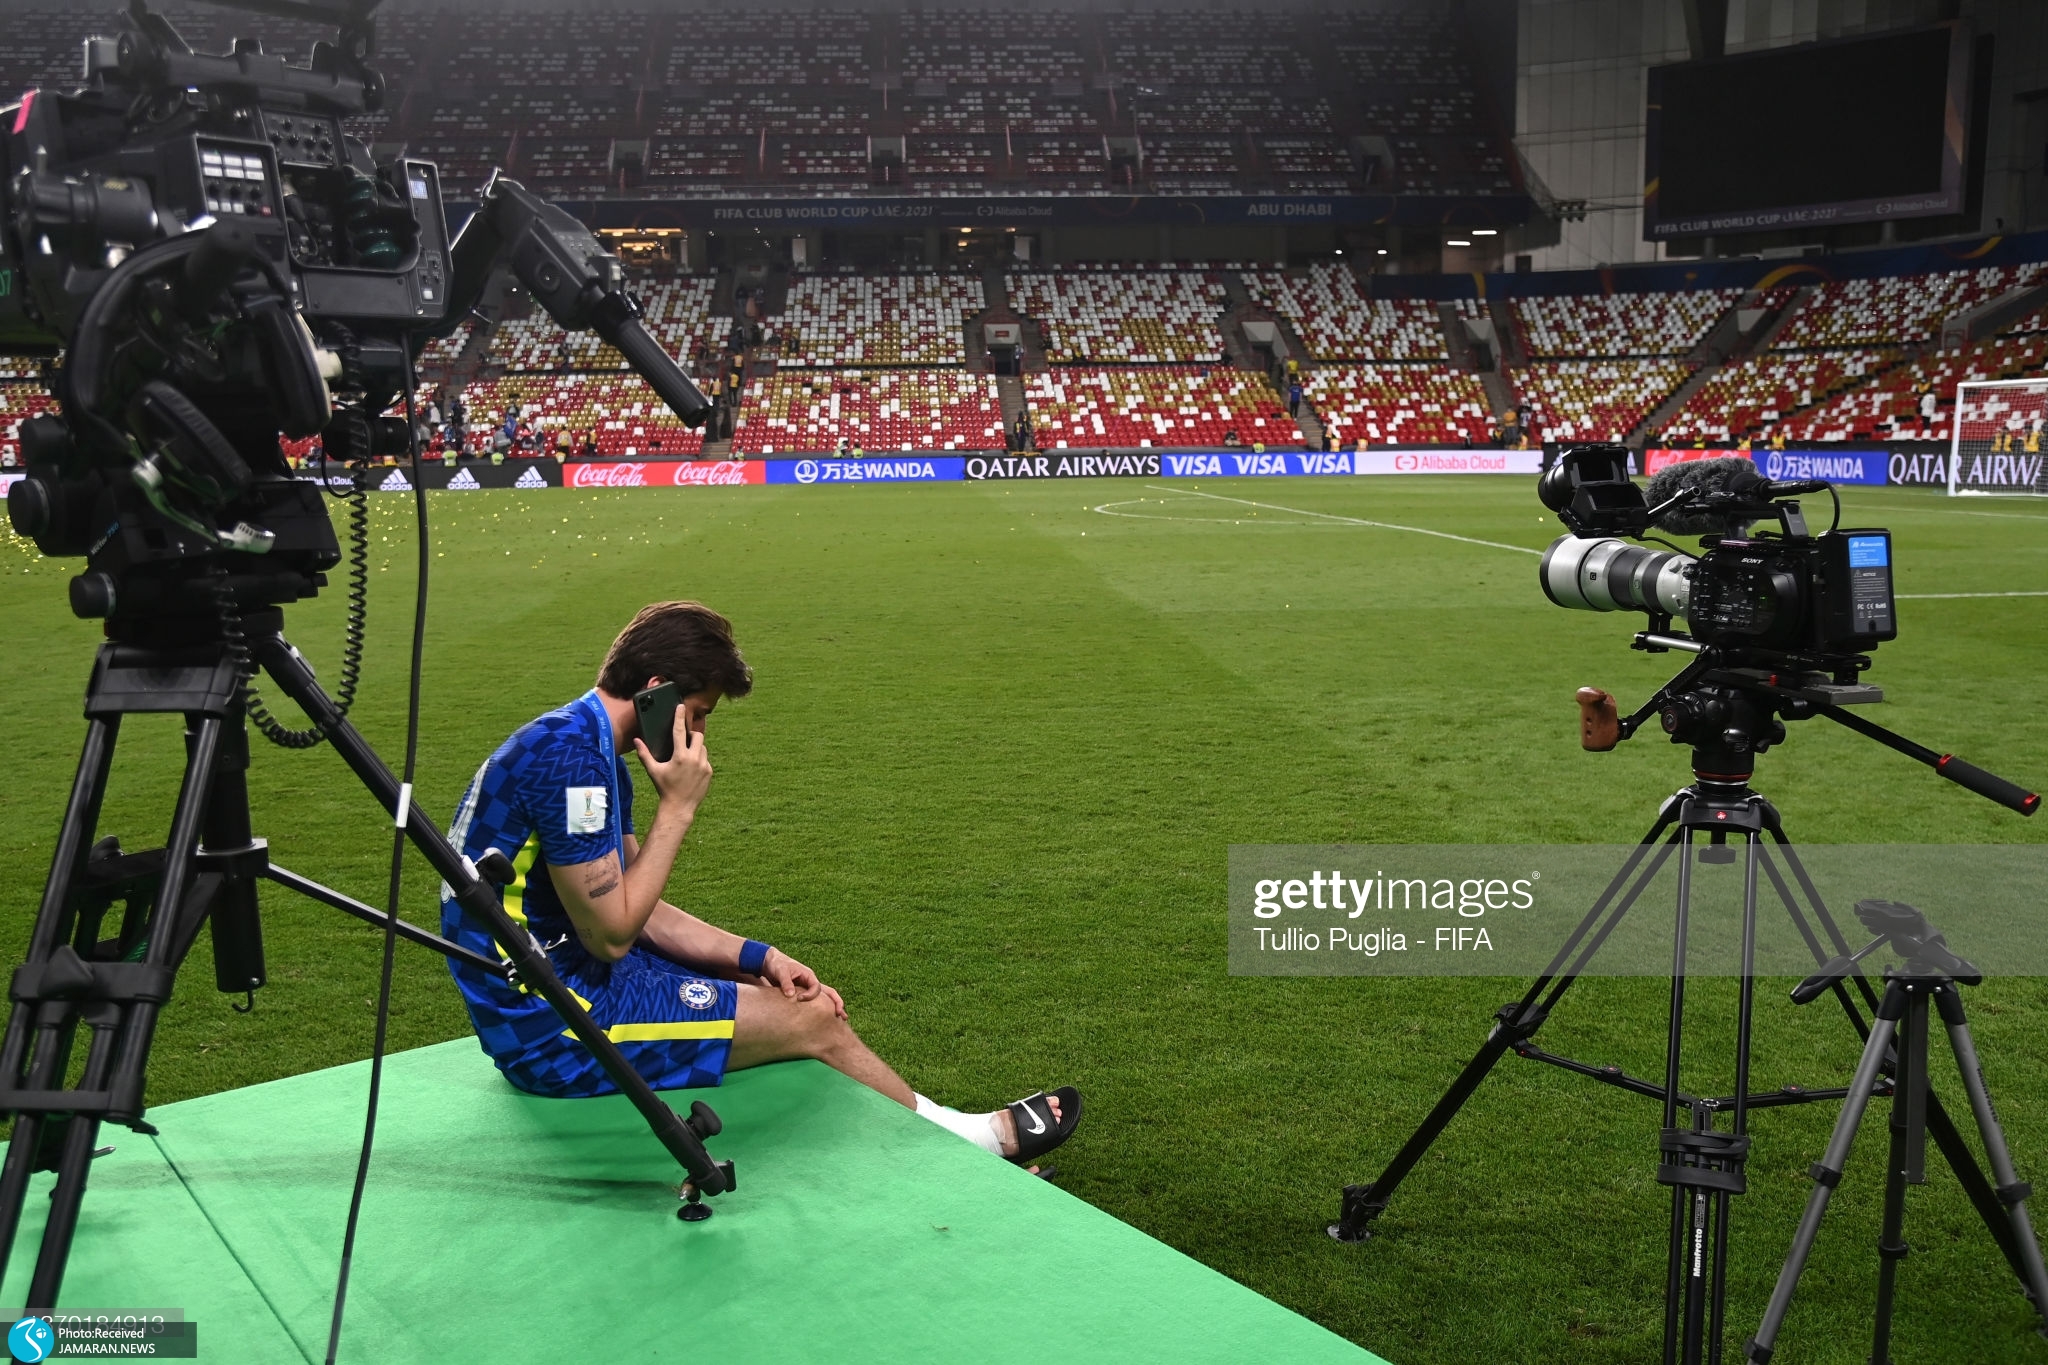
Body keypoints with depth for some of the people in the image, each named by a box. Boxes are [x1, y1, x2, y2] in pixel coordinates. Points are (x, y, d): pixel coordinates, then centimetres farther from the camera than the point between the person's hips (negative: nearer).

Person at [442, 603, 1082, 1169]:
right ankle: (964, 1138, 15)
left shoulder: (594, 753, 10)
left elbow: (632, 912, 11)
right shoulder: (568, 757, -24)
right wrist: (678, 807, -18)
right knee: (812, 1019, -6)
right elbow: (611, 932, -23)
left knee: (790, 990, 13)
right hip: (551, 1028, -10)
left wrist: (758, 956, 3)